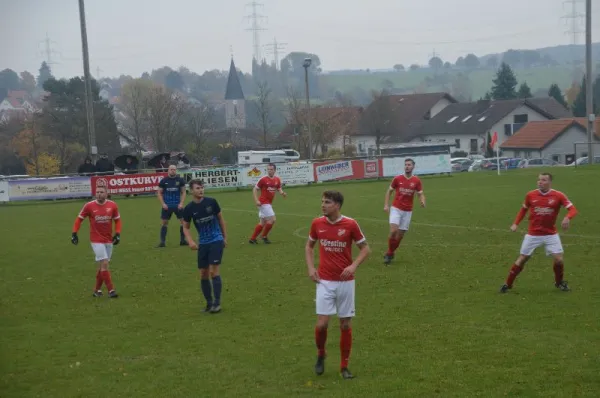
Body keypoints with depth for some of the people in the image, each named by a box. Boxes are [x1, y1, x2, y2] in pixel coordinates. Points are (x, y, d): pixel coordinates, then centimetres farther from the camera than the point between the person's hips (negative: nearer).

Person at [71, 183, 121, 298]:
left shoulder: (112, 205, -3)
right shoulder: (89, 206, -8)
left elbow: (117, 220, 9)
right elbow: (79, 219, 2)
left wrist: (117, 234, -2)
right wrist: (74, 233, -2)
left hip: (109, 240, 3)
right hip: (96, 240, -3)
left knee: (102, 266, 11)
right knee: (104, 264, -12)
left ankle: (97, 290, 24)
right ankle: (111, 290, -10)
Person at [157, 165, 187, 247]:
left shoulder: (180, 180, 0)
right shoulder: (164, 181, -1)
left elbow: (183, 192, 4)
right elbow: (159, 193, 3)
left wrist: (181, 203, -7)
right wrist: (163, 204, -7)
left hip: (178, 205, 0)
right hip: (166, 206, 0)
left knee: (183, 221, -3)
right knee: (164, 223, 0)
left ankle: (182, 240, 9)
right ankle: (162, 242, 7)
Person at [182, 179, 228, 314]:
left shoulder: (211, 202, -8)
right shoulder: (189, 209, -5)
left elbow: (220, 218, 5)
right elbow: (185, 227, 6)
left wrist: (225, 237, 8)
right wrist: (190, 241, -11)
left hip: (216, 240, -3)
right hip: (202, 243, 3)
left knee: (213, 271, -12)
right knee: (203, 274, 4)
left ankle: (217, 303, -6)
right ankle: (209, 303, 18)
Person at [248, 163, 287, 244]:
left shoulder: (277, 179, 4)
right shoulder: (263, 179, -12)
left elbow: (279, 189, 16)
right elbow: (255, 189, -6)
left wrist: (282, 193, -8)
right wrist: (256, 200, -17)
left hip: (269, 203, 7)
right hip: (263, 203, -7)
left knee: (262, 222, 12)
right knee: (272, 219, -11)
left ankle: (252, 238, 21)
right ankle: (264, 236, 7)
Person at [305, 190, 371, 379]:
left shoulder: (350, 224, -9)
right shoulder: (317, 223, -2)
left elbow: (365, 248, 1)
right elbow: (309, 246, 15)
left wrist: (354, 266, -15)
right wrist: (311, 268, 1)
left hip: (345, 281, -1)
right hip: (325, 281, 1)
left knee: (345, 324, 4)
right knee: (322, 323, -8)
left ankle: (344, 366, 17)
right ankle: (320, 355, 22)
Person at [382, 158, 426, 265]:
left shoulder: (417, 181, -1)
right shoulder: (397, 179, -2)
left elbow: (420, 194, 0)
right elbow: (389, 191, 8)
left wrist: (422, 202, -23)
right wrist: (386, 205, -3)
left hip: (408, 211, 2)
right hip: (396, 209, -2)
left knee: (400, 235, 4)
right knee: (393, 231, -19)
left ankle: (390, 253, 24)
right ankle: (389, 253, 0)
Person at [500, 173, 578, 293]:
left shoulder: (558, 196, -11)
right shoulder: (530, 195, -5)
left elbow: (573, 209, -14)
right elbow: (524, 209, 12)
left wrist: (567, 218, -36)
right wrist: (516, 223, 2)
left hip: (551, 234, -1)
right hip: (533, 234, 1)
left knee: (558, 259, -8)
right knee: (522, 259, 1)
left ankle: (559, 282, 21)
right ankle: (508, 284, 14)